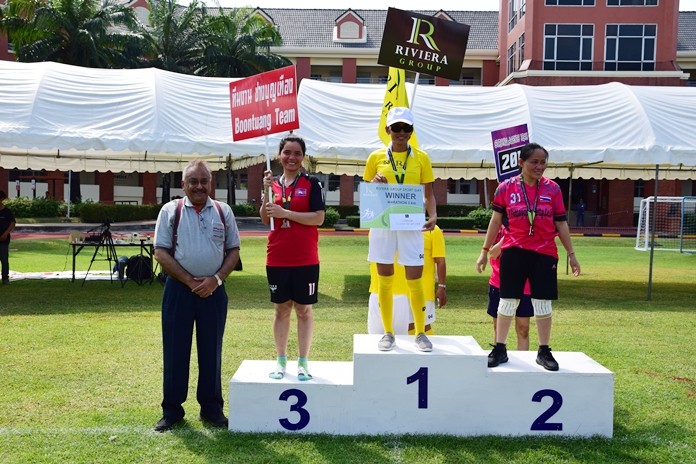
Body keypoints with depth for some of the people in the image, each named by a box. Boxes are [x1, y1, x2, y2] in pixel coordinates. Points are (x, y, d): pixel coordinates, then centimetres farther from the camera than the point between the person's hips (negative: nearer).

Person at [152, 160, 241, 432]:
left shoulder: (223, 212, 7)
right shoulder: (170, 211, 2)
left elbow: (233, 250, 8)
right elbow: (161, 253, -3)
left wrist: (216, 279, -8)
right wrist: (189, 281, -11)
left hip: (213, 289, 2)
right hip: (179, 289, -1)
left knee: (211, 350, 7)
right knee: (175, 350, 3)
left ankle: (211, 408, 19)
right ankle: (171, 410, 15)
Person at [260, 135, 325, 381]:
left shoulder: (311, 184, -1)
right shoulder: (273, 183, 9)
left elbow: (318, 217, -11)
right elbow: (265, 219, 1)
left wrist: (284, 212, -16)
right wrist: (267, 191, -11)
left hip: (305, 259, -3)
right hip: (277, 259, 3)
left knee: (303, 309, 5)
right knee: (281, 309, 10)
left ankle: (303, 363, 13)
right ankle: (281, 361, 20)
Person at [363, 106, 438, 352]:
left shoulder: (421, 157, 5)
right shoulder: (376, 157, 6)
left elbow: (428, 193, 7)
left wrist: (433, 215, -11)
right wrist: (374, 183, -10)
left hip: (411, 224, -1)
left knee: (415, 280, 1)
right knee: (385, 280, 6)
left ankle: (420, 333, 15)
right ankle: (388, 333, 17)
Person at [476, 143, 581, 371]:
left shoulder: (553, 189, 1)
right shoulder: (506, 188, -1)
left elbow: (561, 223, 6)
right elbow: (496, 221, 6)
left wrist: (571, 254, 5)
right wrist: (485, 251, 6)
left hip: (545, 253, 1)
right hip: (514, 251, -1)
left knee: (542, 302, 6)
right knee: (507, 300, 5)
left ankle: (544, 352, 18)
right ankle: (500, 349, 17)